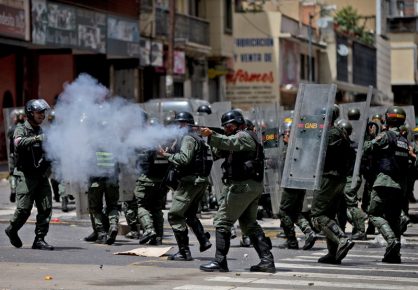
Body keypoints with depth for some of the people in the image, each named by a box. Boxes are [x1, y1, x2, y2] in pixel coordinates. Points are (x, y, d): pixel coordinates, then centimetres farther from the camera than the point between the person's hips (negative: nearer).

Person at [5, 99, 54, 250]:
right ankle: (12, 230, 20)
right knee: (24, 209, -7)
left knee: (46, 208, -4)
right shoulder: (21, 129, -2)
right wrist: (37, 138, -37)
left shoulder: (42, 131, 17)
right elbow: (19, 142, -24)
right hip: (26, 176, -6)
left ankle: (39, 239, 1)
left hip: (41, 176, 6)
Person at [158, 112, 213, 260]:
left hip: (189, 181, -10)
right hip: (200, 181, 10)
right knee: (189, 214, 24)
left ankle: (184, 252, -11)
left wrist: (167, 155, -15)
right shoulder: (198, 138, 20)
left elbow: (184, 159, -23)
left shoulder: (188, 138, -12)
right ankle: (204, 240, 12)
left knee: (175, 215, -8)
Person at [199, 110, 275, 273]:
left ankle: (220, 261, -8)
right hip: (254, 187, 10)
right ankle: (267, 260, 8)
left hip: (242, 186, -10)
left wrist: (211, 135, -43)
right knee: (249, 224, 15)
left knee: (222, 222, -7)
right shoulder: (243, 138, 25)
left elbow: (228, 143, -29)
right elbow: (219, 151, 18)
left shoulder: (243, 136, -6)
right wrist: (211, 138, 1)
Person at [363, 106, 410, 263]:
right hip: (400, 185, 7)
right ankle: (395, 254, 8)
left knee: (375, 214, -3)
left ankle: (392, 240, -23)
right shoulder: (404, 140, 15)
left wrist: (367, 142, 13)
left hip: (385, 181, -7)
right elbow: (409, 162, 18)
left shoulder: (386, 135, -7)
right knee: (393, 217, 11)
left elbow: (368, 149, -7)